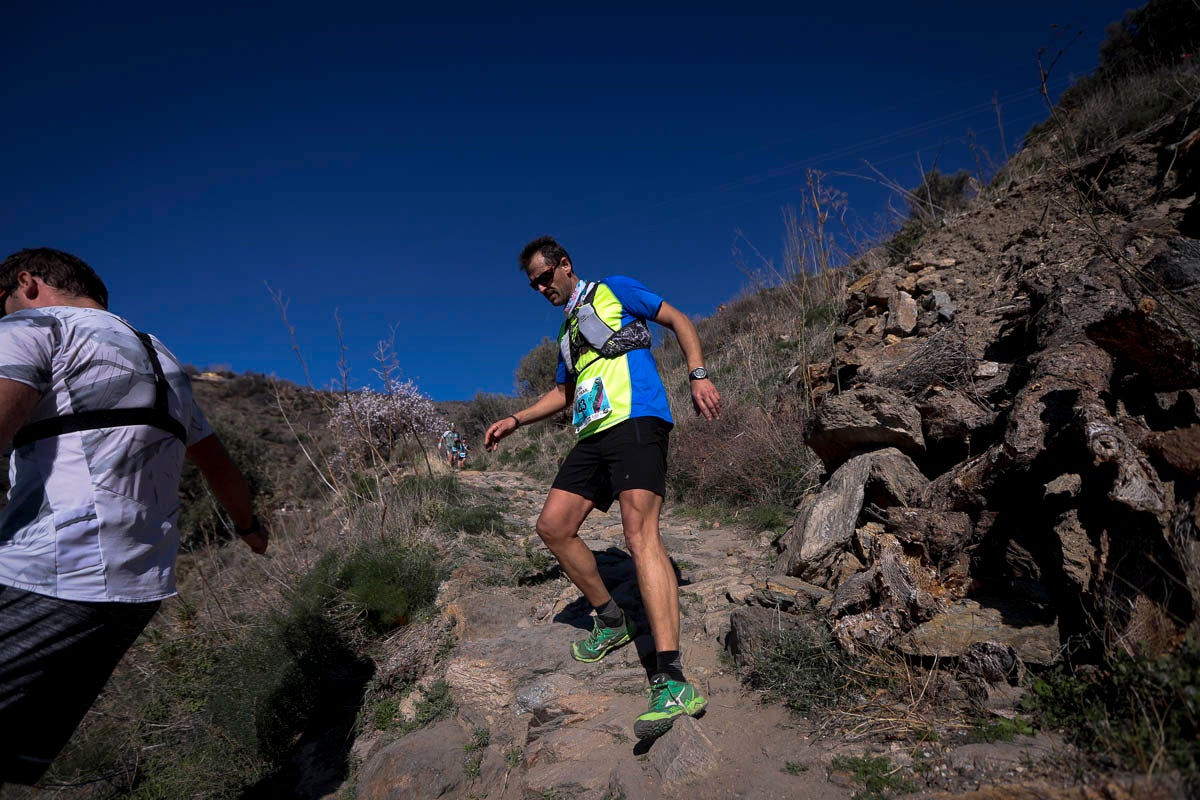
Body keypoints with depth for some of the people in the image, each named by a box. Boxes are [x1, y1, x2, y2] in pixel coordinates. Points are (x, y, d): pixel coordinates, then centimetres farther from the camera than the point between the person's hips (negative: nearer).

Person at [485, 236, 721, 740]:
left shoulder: (614, 291, 8)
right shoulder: (567, 330, 28)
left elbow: (678, 320, 5)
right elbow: (563, 393, 37)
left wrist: (698, 375, -9)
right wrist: (515, 420, 27)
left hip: (636, 420, -8)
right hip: (593, 434, 8)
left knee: (639, 529, -24)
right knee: (553, 527, 1)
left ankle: (671, 680, -31)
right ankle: (611, 621, 20)